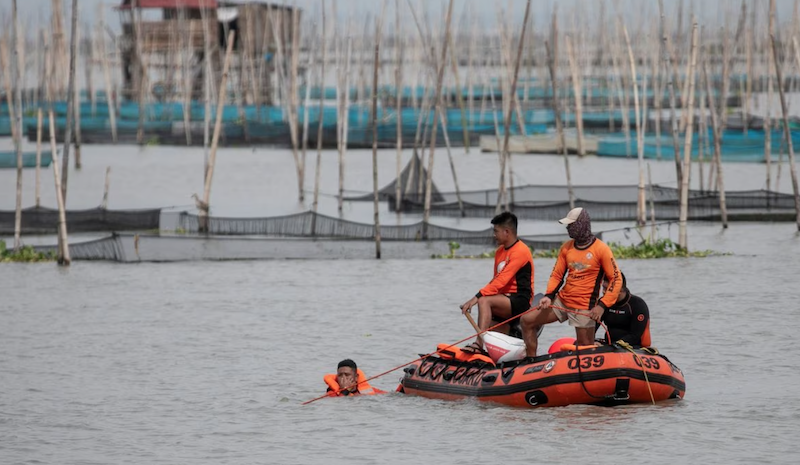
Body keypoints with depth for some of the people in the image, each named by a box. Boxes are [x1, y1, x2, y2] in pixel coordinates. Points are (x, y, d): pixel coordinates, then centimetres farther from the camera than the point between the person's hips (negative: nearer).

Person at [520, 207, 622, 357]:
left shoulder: (600, 249, -9)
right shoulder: (566, 247, 8)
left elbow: (616, 279, -10)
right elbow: (557, 275, 10)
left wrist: (602, 306, -19)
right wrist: (549, 296, -9)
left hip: (584, 308, -6)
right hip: (562, 301, 6)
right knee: (527, 320, 2)